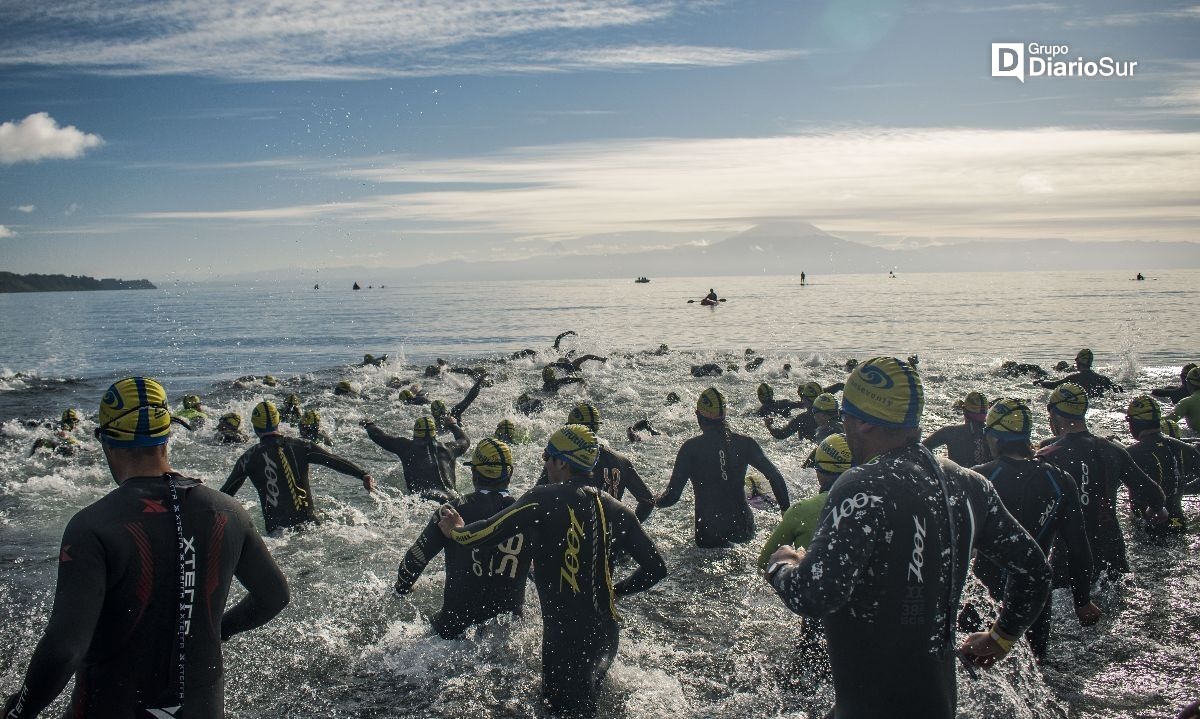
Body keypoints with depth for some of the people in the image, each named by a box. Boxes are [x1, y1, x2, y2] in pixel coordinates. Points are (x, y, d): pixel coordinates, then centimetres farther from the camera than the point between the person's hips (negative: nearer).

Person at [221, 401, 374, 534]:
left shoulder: (248, 458, 5)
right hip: (309, 520, 1)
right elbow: (334, 460, -1)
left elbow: (225, 494, 15)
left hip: (276, 529, -1)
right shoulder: (299, 446, 6)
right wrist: (363, 475, -5)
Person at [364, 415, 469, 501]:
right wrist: (453, 425, 62)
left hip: (421, 499, -2)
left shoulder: (407, 446, 15)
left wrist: (369, 424, 49)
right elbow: (465, 441, 43)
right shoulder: (447, 448, 21)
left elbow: (380, 437, 26)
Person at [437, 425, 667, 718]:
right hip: (607, 632, 5)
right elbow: (655, 567, 0)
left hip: (562, 634, -5)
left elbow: (485, 533, -7)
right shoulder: (615, 509, -2)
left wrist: (457, 531, 15)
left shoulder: (542, 501, -14)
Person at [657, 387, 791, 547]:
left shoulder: (691, 448, -8)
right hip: (743, 529, 4)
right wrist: (786, 510, 10)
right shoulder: (743, 443, 0)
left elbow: (672, 496, -8)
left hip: (709, 534, -4)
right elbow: (776, 477, -3)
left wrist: (655, 501, 13)